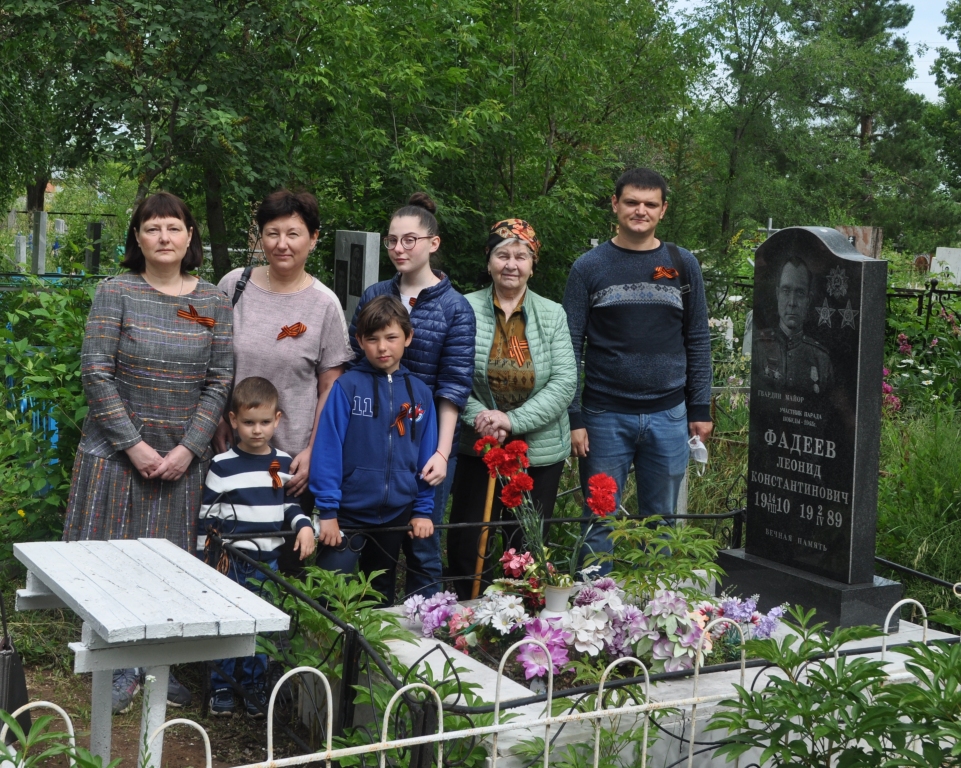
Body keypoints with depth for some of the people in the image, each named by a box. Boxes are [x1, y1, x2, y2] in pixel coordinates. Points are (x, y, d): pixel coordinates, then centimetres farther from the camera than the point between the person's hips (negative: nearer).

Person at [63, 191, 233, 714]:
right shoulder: (117, 293, -4)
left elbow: (220, 381, 2)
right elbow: (96, 373, -8)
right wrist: (134, 444, -12)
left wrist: (189, 447, -8)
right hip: (118, 449, -2)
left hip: (185, 455, 2)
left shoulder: (213, 302, 4)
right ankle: (121, 668, 15)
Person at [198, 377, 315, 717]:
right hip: (231, 561, -4)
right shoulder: (223, 466, -7)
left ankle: (254, 686, 21)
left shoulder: (284, 463, 6)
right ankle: (221, 687, 14)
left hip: (269, 561, 4)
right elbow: (207, 517, -3)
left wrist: (304, 525, -1)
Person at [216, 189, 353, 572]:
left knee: (286, 559, 4)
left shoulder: (324, 304, -3)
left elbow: (330, 389, -1)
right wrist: (218, 420, 2)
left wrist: (312, 451, -5)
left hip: (293, 457, -1)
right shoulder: (233, 286, 1)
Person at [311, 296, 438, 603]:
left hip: (396, 515, 4)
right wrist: (327, 510, -14)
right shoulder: (347, 386, -9)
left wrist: (423, 509, 6)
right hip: (348, 513, -4)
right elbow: (327, 448, -11)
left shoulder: (420, 393, 3)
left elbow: (425, 457, 8)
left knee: (381, 597, 18)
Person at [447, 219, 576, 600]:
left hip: (540, 453, 1)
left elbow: (564, 382, -6)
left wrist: (513, 421, -16)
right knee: (465, 544, 3)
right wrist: (479, 415, -19)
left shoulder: (552, 315, 2)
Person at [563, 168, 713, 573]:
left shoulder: (683, 265, 7)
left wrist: (700, 408, 4)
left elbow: (698, 341, 10)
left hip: (669, 417, 2)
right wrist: (574, 418, -7)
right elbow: (570, 348, -1)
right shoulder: (589, 267, 1)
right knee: (600, 524, 4)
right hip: (605, 416, -2)